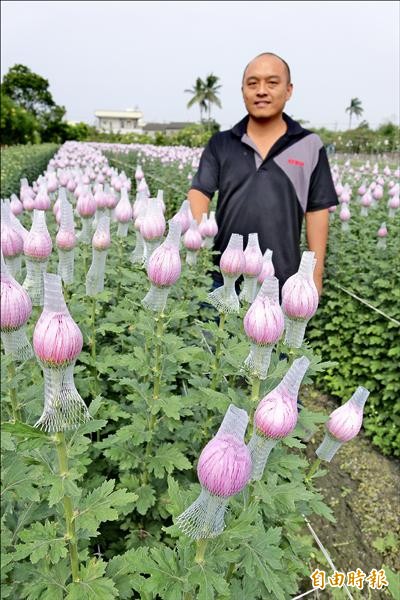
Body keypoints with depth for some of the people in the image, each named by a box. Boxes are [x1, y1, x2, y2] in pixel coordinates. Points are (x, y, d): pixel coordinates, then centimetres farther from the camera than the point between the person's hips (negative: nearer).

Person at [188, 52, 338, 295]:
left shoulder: (310, 146, 1)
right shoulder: (220, 143, 4)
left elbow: (317, 211, 2)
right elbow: (199, 192, -6)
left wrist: (316, 275, 1)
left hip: (281, 283, 0)